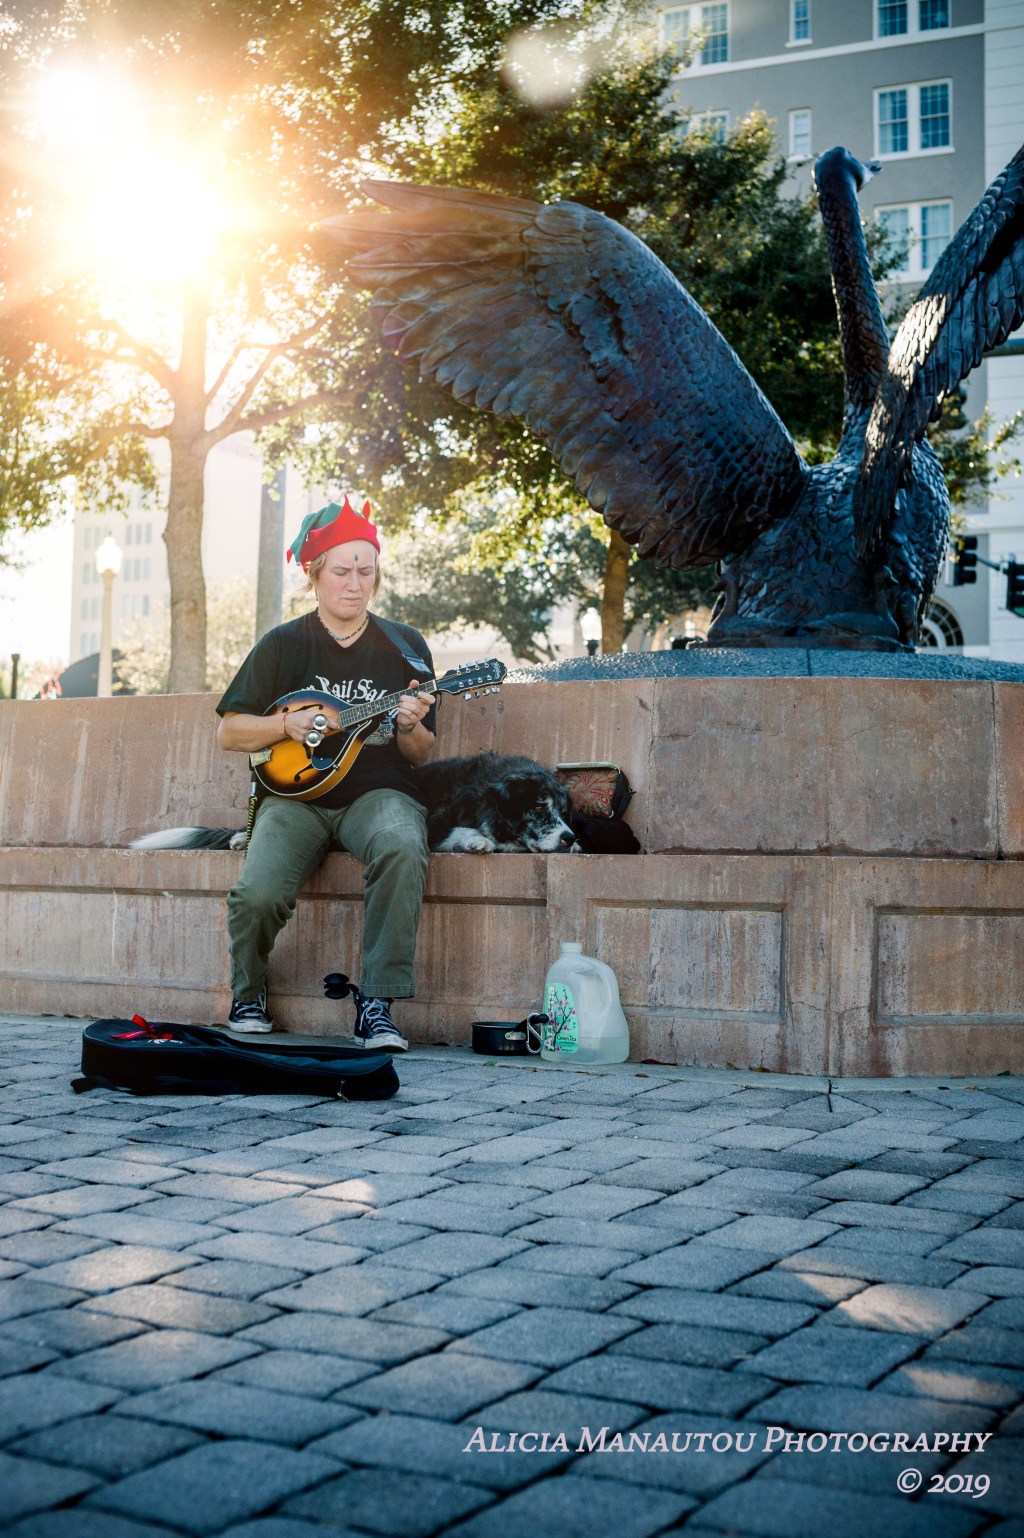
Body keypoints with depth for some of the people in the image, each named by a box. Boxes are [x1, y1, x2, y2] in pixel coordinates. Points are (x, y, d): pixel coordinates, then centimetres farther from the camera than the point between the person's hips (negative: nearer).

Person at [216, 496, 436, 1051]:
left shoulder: (404, 646, 7)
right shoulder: (282, 645, 7)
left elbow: (419, 756, 7)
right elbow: (228, 733, 8)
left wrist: (410, 728, -16)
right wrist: (286, 723, -9)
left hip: (378, 792, 0)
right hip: (296, 793, 0)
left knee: (402, 848, -37)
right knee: (258, 893, -28)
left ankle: (376, 1004, -29)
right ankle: (247, 995, 6)